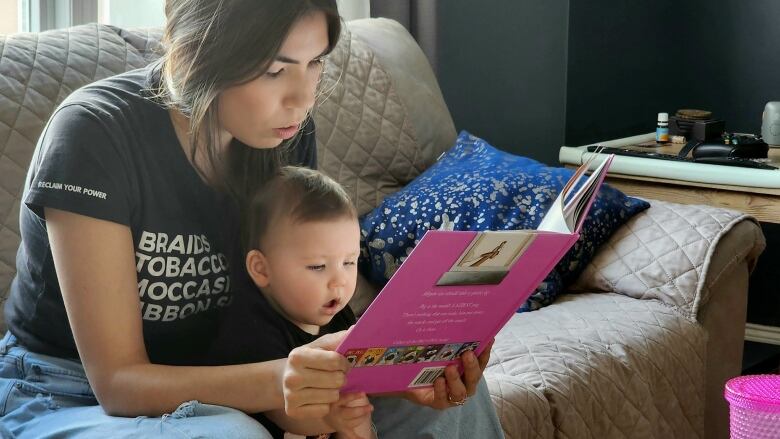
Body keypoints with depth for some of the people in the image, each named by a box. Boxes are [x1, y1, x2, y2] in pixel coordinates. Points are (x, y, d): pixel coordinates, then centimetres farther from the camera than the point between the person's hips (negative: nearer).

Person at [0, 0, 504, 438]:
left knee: (447, 396, -13)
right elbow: (118, 381, -25)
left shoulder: (288, 133, -7)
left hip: (209, 386, 5)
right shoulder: (95, 135, -24)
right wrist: (275, 381, -42)